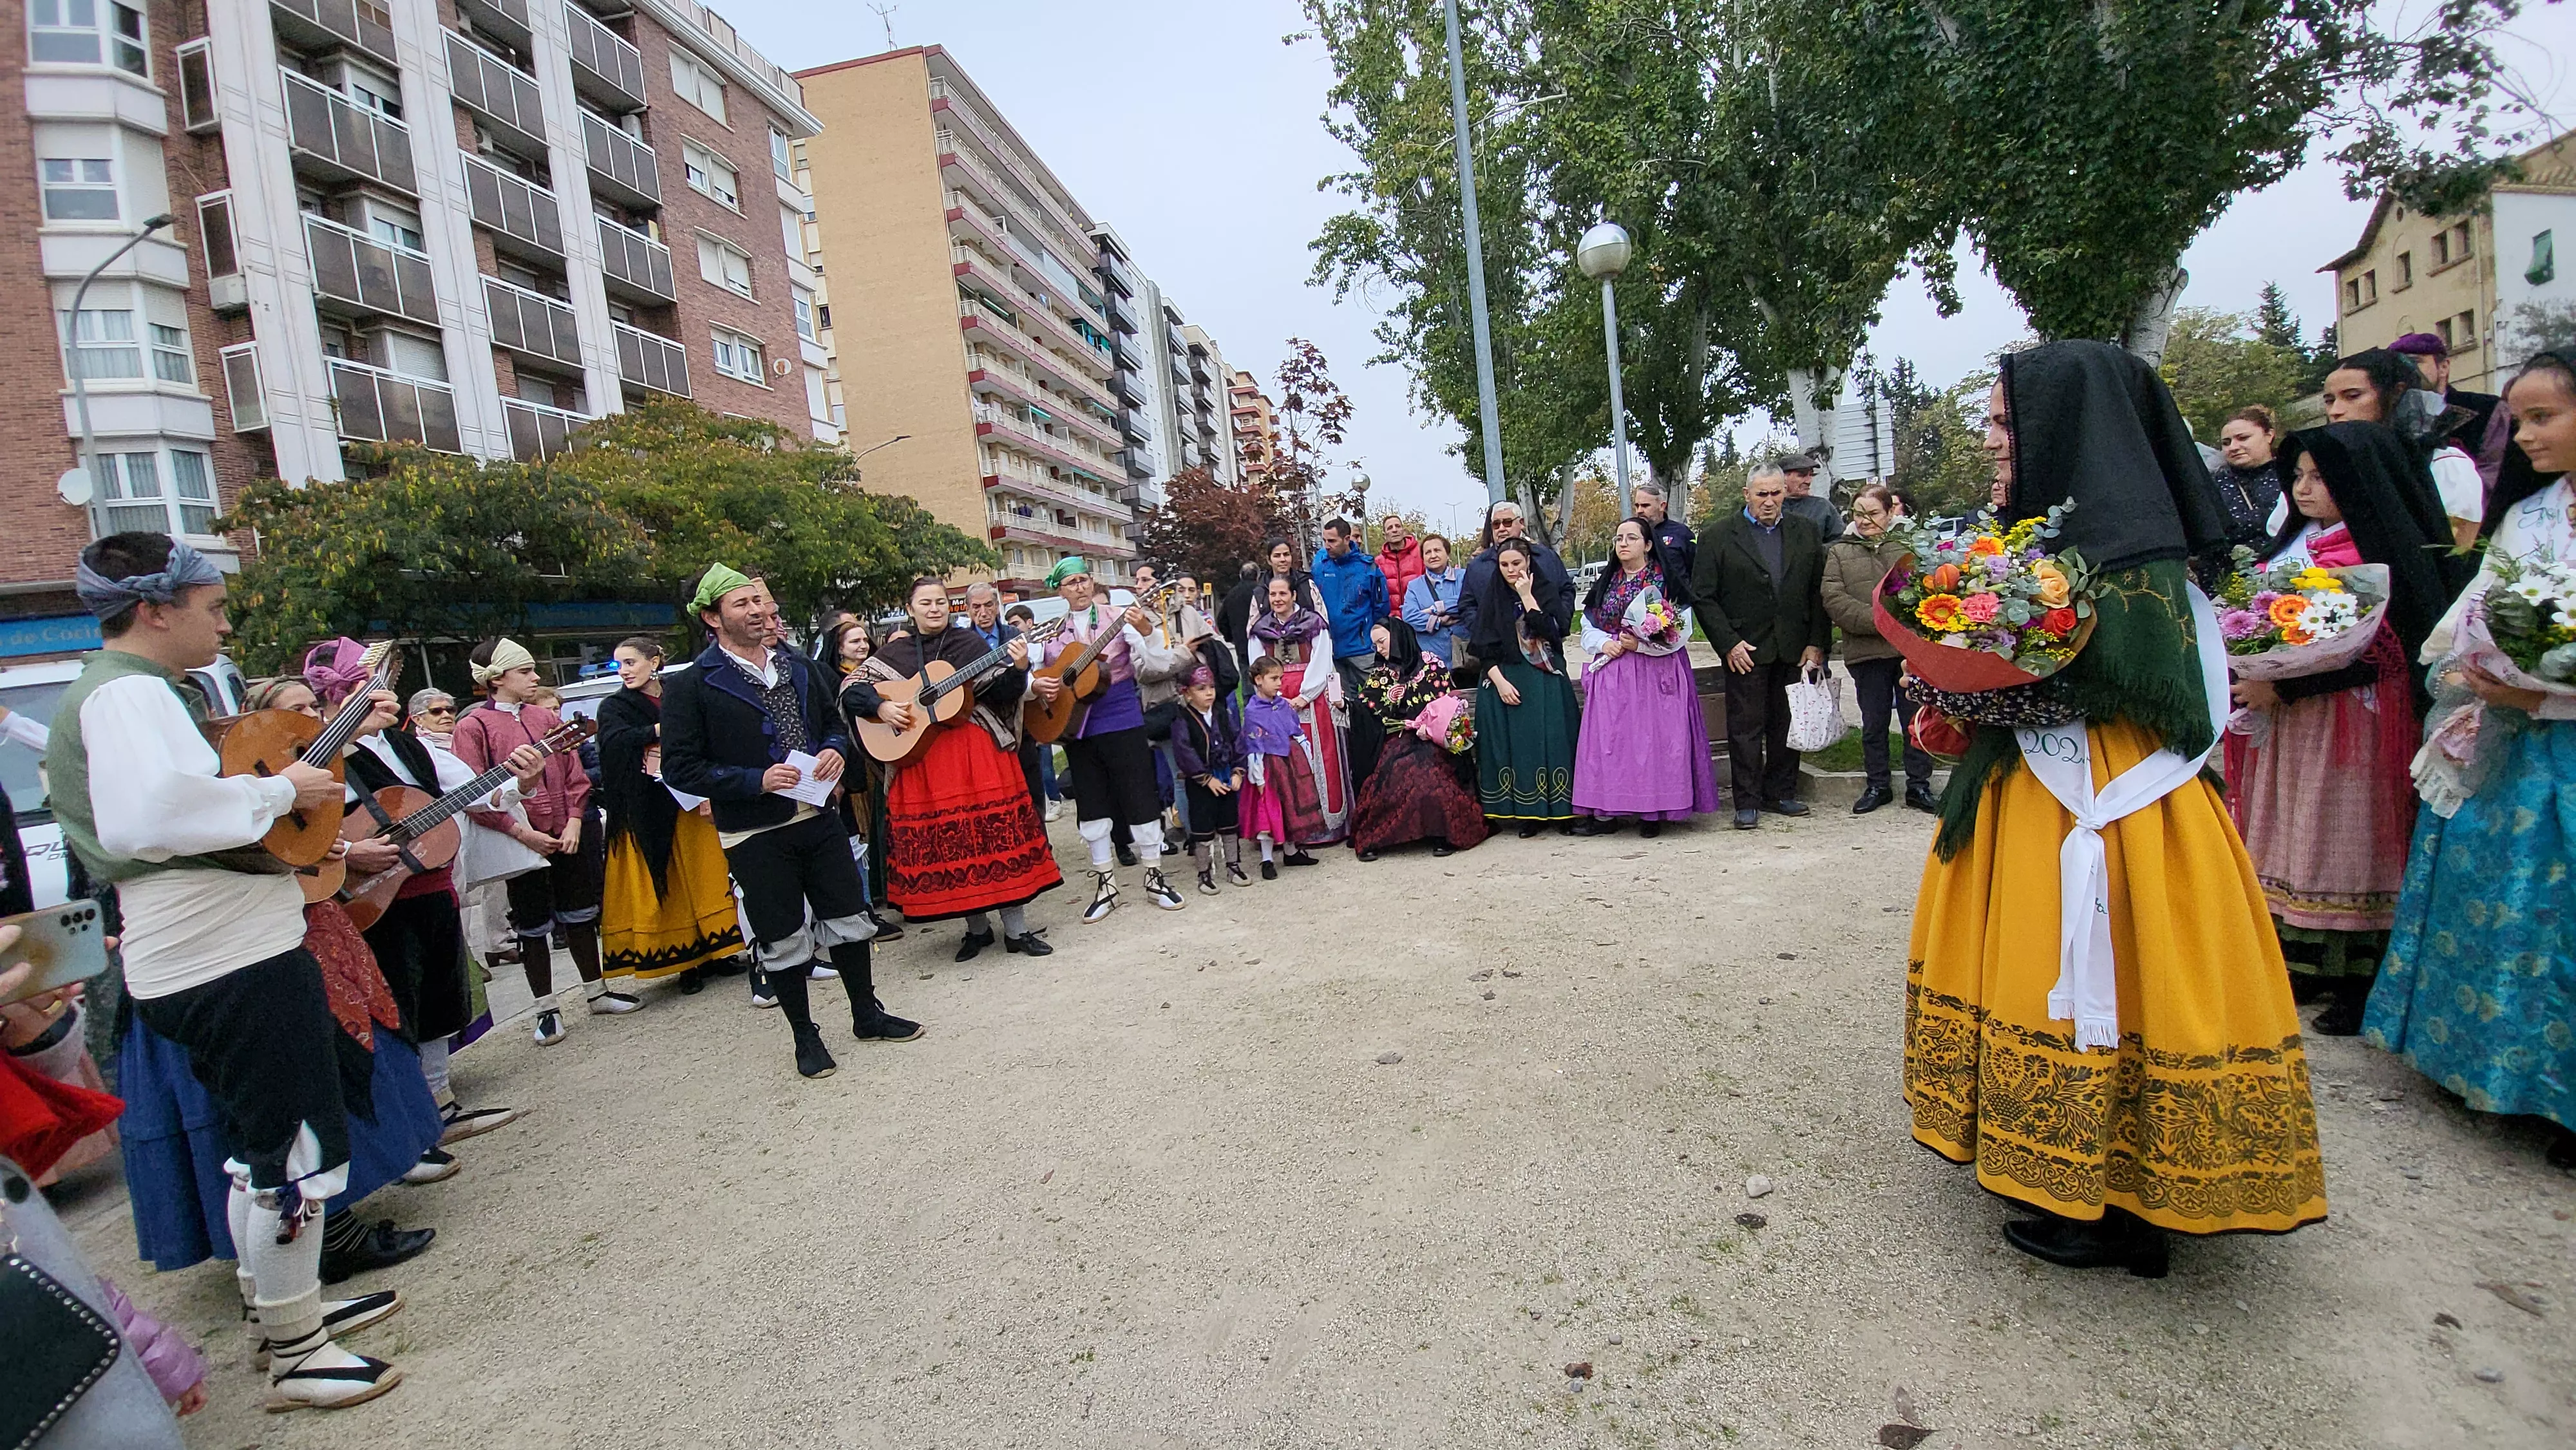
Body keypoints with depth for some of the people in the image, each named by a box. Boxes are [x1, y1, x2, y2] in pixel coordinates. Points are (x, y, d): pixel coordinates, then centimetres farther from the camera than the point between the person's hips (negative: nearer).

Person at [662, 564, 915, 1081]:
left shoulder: (798, 668, 9)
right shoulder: (690, 685, -8)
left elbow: (834, 723, 20)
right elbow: (680, 768, -10)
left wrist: (835, 750, -3)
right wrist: (757, 781, -19)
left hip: (818, 818, 5)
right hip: (754, 836, -5)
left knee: (849, 919, 12)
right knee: (783, 940, 7)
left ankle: (867, 1014, 30)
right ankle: (805, 1036, 24)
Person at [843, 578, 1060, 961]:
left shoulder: (970, 642, 6)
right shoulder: (894, 653, 9)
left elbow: (1000, 693, -2)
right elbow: (851, 690, 7)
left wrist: (1018, 669, -21)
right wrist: (881, 707, -10)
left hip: (978, 755, -1)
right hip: (920, 761, 1)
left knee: (998, 834, -3)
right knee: (947, 846, 5)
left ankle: (1016, 929, 5)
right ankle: (977, 927, 21)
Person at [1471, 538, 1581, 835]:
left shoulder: (1550, 591, 6)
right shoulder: (1492, 601, 9)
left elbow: (1550, 630, -11)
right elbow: (1484, 649, 2)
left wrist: (1527, 596, -11)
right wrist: (1500, 681, -11)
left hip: (1546, 681, -1)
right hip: (1505, 682, 1)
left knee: (1551, 741, -9)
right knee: (1514, 746, -6)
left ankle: (1561, 812, -2)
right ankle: (1526, 814, 0)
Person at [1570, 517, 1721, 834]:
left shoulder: (1668, 580, -1)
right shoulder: (1605, 584, 14)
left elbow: (1681, 630, -7)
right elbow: (1588, 628, 17)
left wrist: (1640, 644, -17)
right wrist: (1605, 644, -4)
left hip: (1656, 674, -4)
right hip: (1612, 674, 4)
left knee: (1652, 736, -6)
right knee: (1608, 739, -1)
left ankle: (1653, 812, 1)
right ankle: (1606, 812, 2)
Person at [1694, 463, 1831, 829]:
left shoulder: (1805, 532, 8)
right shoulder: (1720, 536, -2)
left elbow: (1819, 591, 9)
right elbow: (1704, 596, -4)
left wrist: (1817, 643, 2)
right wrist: (1728, 643, -11)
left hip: (1794, 648, 3)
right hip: (1745, 649, -3)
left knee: (1787, 723, 10)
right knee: (1745, 727, 0)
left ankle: (1781, 793, 23)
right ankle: (1747, 802, 9)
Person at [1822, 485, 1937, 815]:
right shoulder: (1839, 552, 8)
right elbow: (1834, 599, -3)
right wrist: (1877, 621, -13)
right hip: (1867, 652, 1)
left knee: (1916, 720, 7)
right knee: (1873, 723, 10)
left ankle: (1919, 786, 18)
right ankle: (1877, 786, 22)